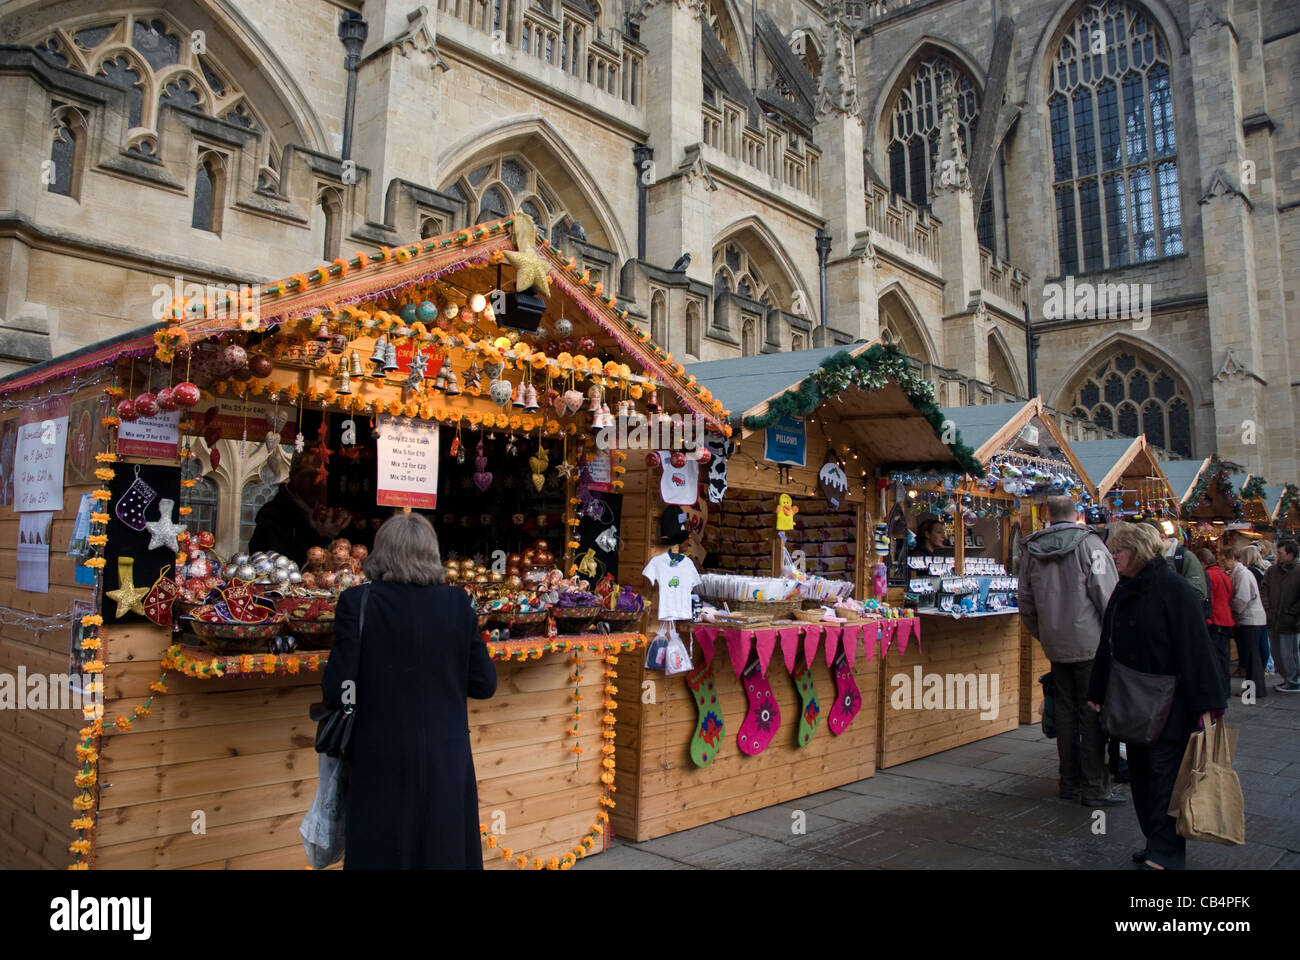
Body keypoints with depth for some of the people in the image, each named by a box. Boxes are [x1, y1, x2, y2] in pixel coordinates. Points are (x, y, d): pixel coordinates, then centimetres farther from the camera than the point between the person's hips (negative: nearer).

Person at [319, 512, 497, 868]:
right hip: (446, 761, 1)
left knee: (383, 855, 13)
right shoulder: (457, 602, -4)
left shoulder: (357, 602, -9)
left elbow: (337, 691, -11)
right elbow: (484, 684, -1)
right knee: (446, 854, 15)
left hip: (383, 763, -1)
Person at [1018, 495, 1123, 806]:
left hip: (1055, 645, 4)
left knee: (1066, 711, 12)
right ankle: (1094, 788, 5)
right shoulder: (1089, 543, -9)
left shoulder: (1031, 550, 5)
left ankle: (1069, 782, 19)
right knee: (1092, 712, 1)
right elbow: (1107, 595, -11)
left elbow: (1025, 601, 10)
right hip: (1090, 643, -4)